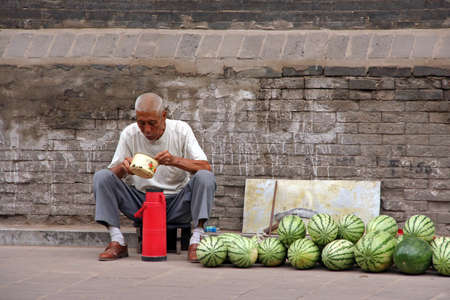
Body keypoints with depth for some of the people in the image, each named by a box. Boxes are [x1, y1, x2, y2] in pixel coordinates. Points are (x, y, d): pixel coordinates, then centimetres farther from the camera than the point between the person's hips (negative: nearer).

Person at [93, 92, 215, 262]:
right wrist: (123, 167, -29)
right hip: (140, 202, 1)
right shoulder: (129, 134, -3)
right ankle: (117, 242, -22)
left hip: (176, 202, -1)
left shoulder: (181, 130, -7)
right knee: (101, 176, -19)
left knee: (205, 177, -27)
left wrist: (175, 160, -34)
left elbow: (205, 167, -16)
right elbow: (112, 174, -3)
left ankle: (195, 242, -29)